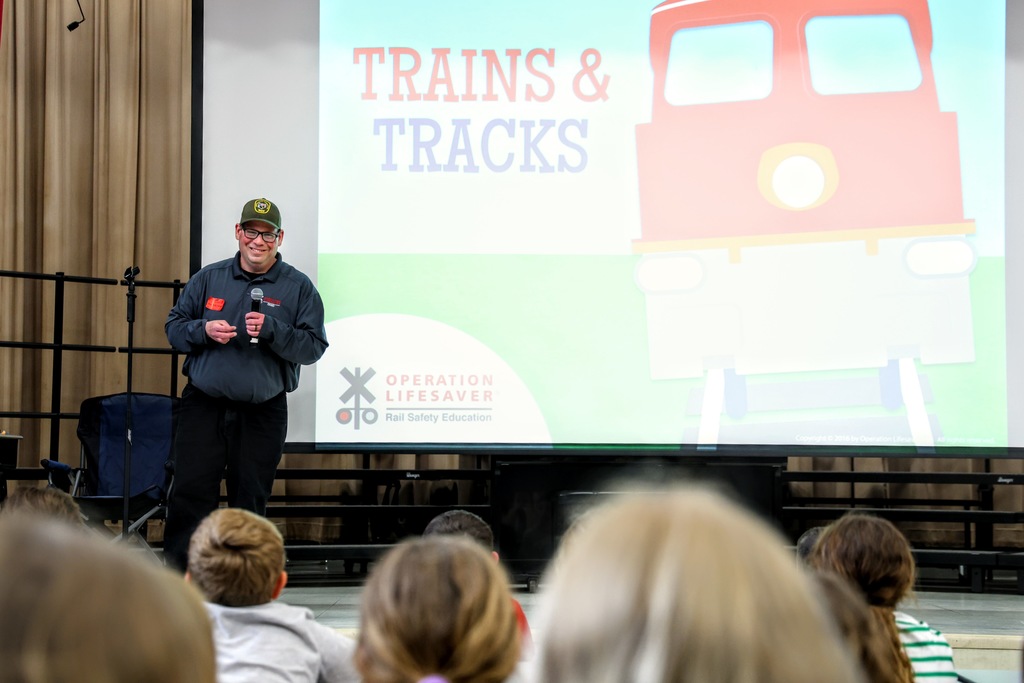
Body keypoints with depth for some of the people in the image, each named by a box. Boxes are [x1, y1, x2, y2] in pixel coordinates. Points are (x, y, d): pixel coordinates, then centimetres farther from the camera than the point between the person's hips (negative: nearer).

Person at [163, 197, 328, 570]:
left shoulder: (298, 287, 2)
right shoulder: (208, 278, 8)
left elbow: (314, 347, -4)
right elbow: (174, 327, 11)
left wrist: (272, 330, -19)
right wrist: (203, 330, -10)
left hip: (262, 413, -1)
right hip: (204, 405, 1)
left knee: (249, 503, 5)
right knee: (189, 494, -6)